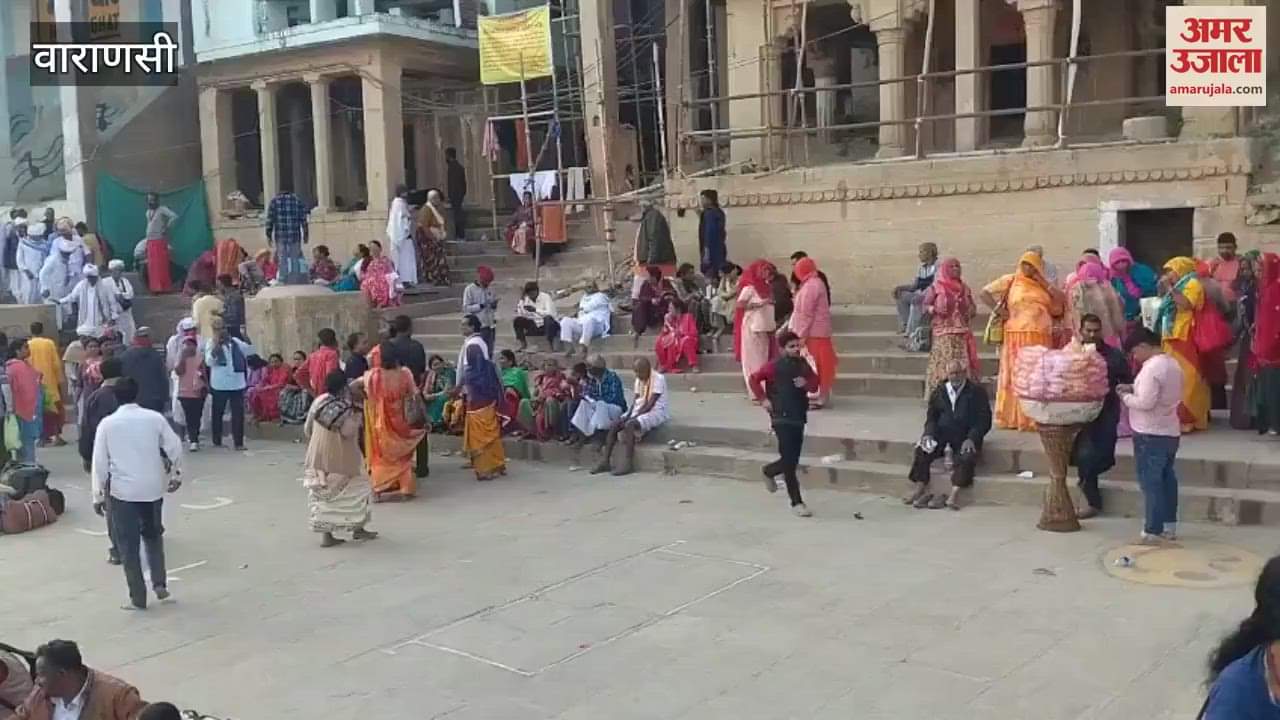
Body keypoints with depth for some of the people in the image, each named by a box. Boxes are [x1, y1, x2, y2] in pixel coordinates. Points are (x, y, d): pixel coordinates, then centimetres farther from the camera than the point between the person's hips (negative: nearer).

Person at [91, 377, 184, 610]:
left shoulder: (107, 423, -3)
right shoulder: (155, 418, -1)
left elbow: (100, 462, -3)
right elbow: (174, 447, 1)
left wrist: (98, 495, 3)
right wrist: (175, 474, 16)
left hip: (123, 490, -2)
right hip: (153, 487, 2)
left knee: (128, 544, 6)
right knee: (153, 535, 22)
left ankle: (138, 598, 7)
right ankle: (159, 584, 13)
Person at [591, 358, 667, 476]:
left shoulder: (658, 379, -15)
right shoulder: (639, 380, 10)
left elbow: (650, 404, -19)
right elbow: (635, 401, 8)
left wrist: (632, 417, -21)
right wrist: (628, 415, -11)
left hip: (656, 412, -8)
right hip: (639, 410, 8)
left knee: (629, 426, -32)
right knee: (613, 425, -11)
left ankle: (628, 464, -34)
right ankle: (605, 462, -12)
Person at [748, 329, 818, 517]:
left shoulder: (804, 365, 7)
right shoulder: (775, 366, -8)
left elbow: (814, 384, 13)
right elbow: (753, 379, -3)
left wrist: (806, 384, -9)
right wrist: (763, 399, -6)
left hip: (799, 418, 6)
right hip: (782, 418, -6)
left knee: (793, 460, 12)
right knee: (789, 461, -7)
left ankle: (768, 471, 43)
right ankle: (796, 502, 1)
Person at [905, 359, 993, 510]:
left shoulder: (977, 392, 2)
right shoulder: (939, 392, 13)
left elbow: (984, 421, -2)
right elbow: (931, 417, 13)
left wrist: (971, 439, -17)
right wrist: (929, 434, -8)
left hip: (966, 437, -3)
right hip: (941, 435, 3)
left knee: (966, 457, -33)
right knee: (921, 451, -21)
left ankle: (954, 495, -37)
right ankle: (920, 491, -18)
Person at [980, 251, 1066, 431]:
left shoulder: (1044, 286, 16)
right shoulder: (1010, 281, 5)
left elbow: (1061, 302, 4)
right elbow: (984, 293, 2)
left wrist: (1044, 282, 0)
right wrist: (998, 310, -6)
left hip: (1041, 338, 3)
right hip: (1018, 336, -3)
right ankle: (1012, 418, 1)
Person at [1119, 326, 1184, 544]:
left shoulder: (1152, 367, -21)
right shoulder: (1173, 363, 10)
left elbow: (1145, 402, -26)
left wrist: (1126, 397, -8)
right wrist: (1133, 388, 10)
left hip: (1150, 434, -10)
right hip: (1170, 432, 10)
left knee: (1151, 483, -5)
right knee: (1167, 479, 16)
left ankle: (1153, 532, -2)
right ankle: (1169, 527, 24)